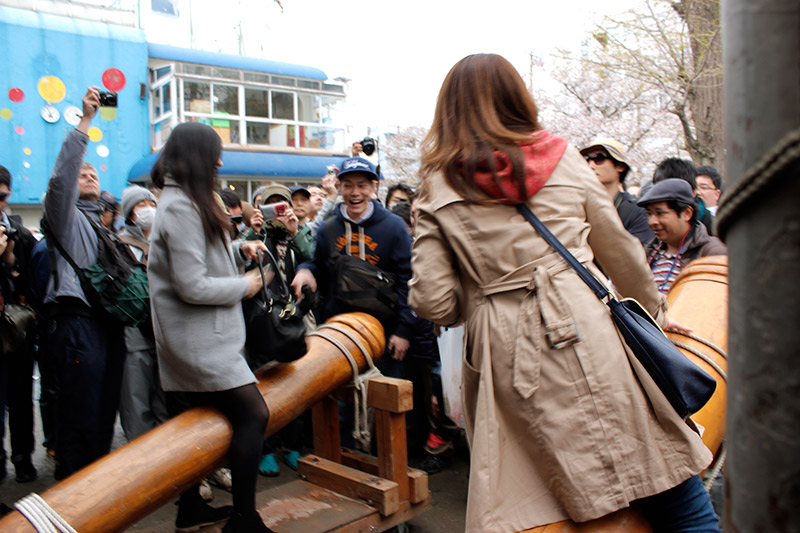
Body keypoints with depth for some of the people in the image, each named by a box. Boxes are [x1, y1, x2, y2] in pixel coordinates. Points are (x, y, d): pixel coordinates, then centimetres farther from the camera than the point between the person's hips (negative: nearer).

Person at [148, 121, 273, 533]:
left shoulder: (184, 202, 14)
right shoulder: (181, 209, -18)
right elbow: (192, 287, -22)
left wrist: (239, 249, 7)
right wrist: (244, 286, -10)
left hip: (196, 340, 11)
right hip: (200, 342, -11)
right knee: (253, 414, -9)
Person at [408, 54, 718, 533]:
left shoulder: (437, 190, 5)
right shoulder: (562, 157, 8)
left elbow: (433, 302, -1)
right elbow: (619, 249, 16)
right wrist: (655, 310, 33)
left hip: (503, 351, 1)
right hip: (584, 331, 0)